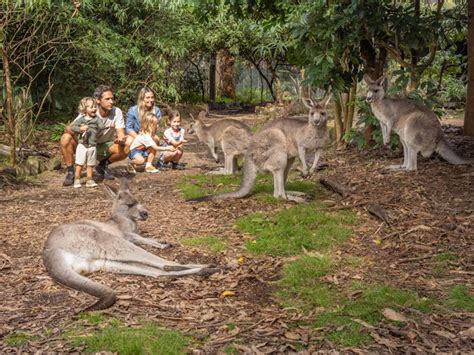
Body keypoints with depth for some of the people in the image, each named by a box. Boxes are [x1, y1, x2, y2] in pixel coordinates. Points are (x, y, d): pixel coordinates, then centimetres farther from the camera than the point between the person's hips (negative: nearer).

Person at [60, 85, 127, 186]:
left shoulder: (117, 112, -17)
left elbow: (121, 133, -20)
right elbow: (69, 128, -25)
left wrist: (121, 140, -46)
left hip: (105, 147, 2)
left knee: (125, 149, -26)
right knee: (66, 138, -29)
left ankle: (103, 166, 4)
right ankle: (70, 172, -10)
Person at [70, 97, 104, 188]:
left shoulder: (97, 119, 1)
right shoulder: (81, 119, -1)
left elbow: (101, 126, -12)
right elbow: (72, 127, -5)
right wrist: (80, 129, -21)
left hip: (92, 146, 1)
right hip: (82, 145, -1)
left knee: (90, 165, 10)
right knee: (79, 164, 2)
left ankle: (89, 180, 20)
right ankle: (77, 180, 12)